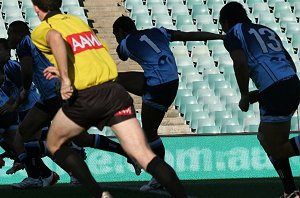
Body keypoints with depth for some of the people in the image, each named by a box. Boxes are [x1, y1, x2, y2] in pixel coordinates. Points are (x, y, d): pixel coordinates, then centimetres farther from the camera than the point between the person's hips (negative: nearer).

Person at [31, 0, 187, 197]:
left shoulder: (40, 31, 6)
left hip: (85, 97, -4)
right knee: (145, 155, -5)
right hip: (114, 91, 4)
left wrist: (65, 79, -21)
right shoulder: (77, 20, 24)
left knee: (55, 144, 22)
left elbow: (55, 37, -20)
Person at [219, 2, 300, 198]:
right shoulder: (266, 30, 28)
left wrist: (245, 97, 1)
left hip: (275, 92, -8)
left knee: (275, 150, 1)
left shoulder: (233, 34, 7)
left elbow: (240, 63, -12)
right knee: (265, 138, 22)